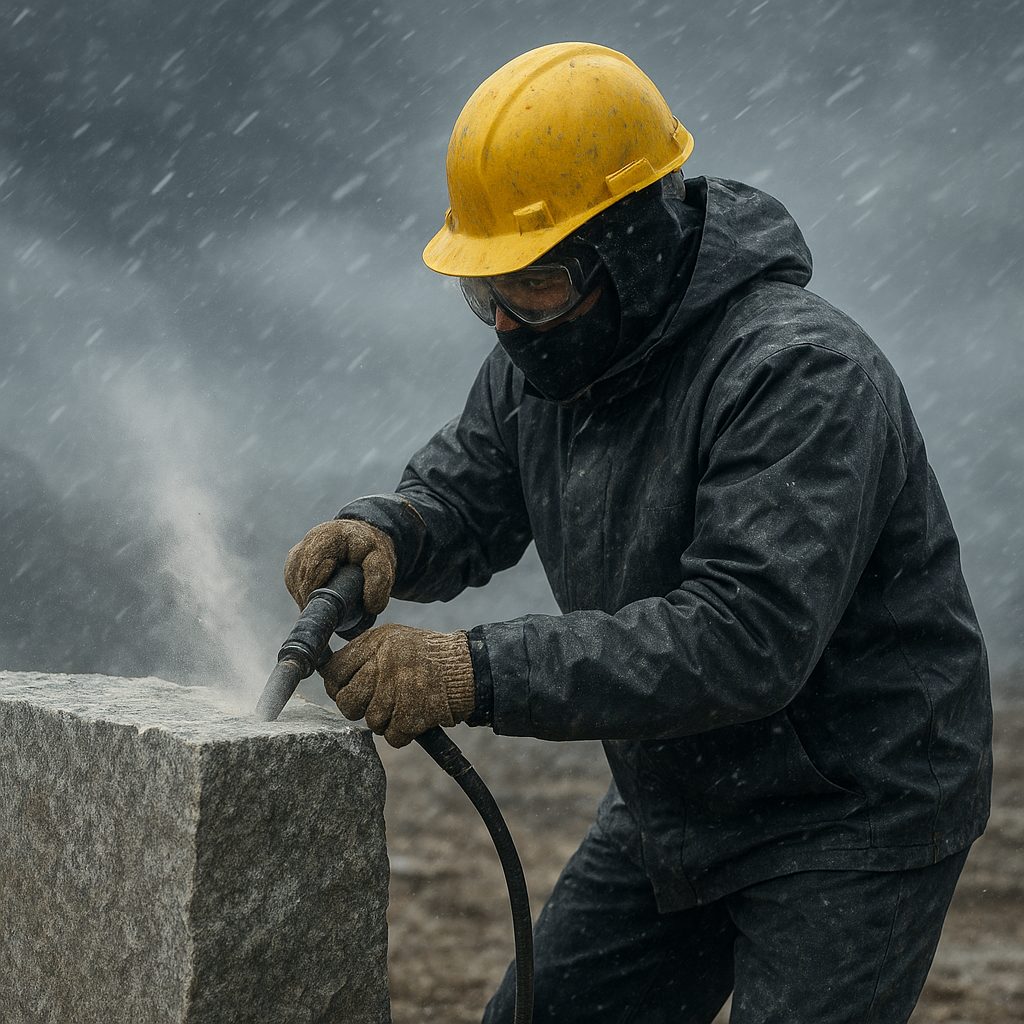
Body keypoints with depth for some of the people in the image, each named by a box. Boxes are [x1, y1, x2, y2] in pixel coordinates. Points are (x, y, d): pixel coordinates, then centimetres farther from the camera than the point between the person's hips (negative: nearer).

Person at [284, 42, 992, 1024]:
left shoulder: (799, 375, -28)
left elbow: (745, 635, -36)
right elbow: (461, 492, 8)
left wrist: (481, 674, -40)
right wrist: (382, 532, -18)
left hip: (854, 818, -8)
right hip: (672, 809, 8)